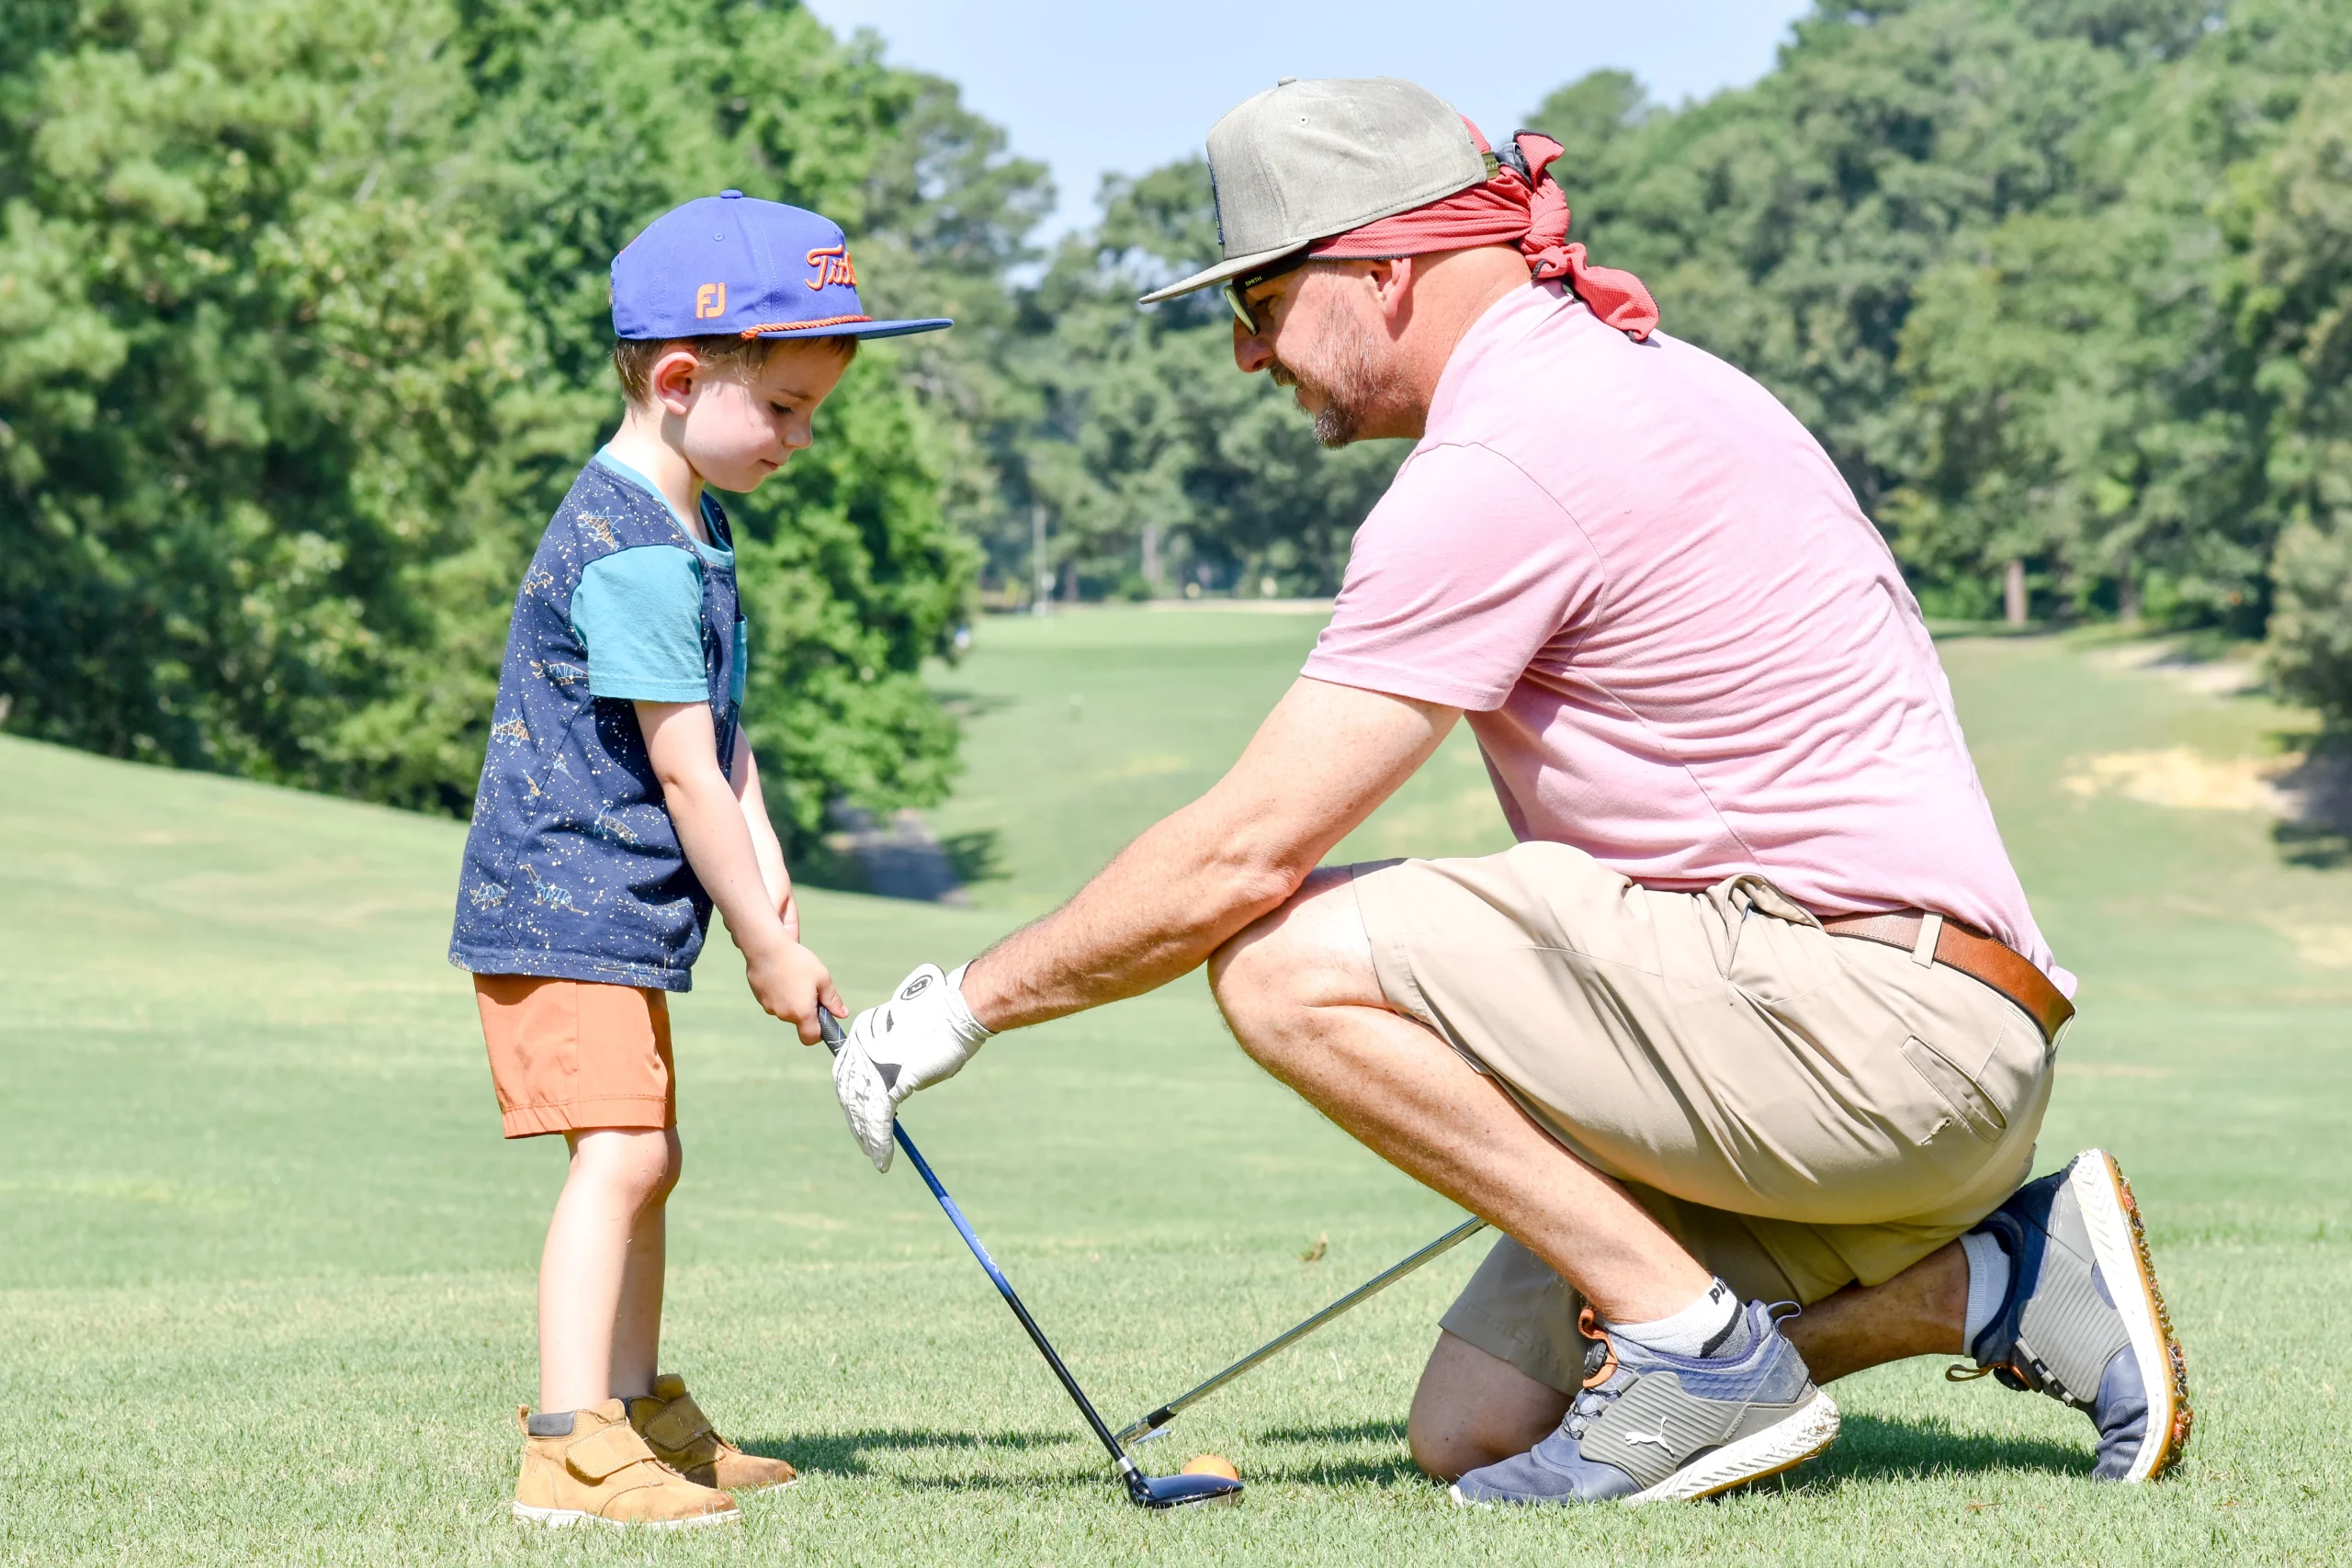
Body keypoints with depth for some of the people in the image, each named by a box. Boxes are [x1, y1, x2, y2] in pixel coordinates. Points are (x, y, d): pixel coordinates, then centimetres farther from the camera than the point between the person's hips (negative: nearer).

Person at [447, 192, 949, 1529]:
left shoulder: (684, 525, 13)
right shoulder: (632, 554, -21)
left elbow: (719, 720, 17)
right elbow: (682, 768, -20)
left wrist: (763, 858, 2)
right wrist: (768, 946, -14)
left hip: (614, 914, 11)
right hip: (567, 909, -11)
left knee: (646, 1155, 18)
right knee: (620, 1152, -17)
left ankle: (642, 1410, 30)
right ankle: (571, 1450, -21)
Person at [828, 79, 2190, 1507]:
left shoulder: (1504, 463, -14)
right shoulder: (1631, 378, 19)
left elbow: (1242, 856, -15)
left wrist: (970, 1001, -2)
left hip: (1880, 1022, -10)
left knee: (1288, 961, -17)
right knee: (1471, 1431, 10)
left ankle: (1695, 1350, -12)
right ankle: (2000, 1275, 9)